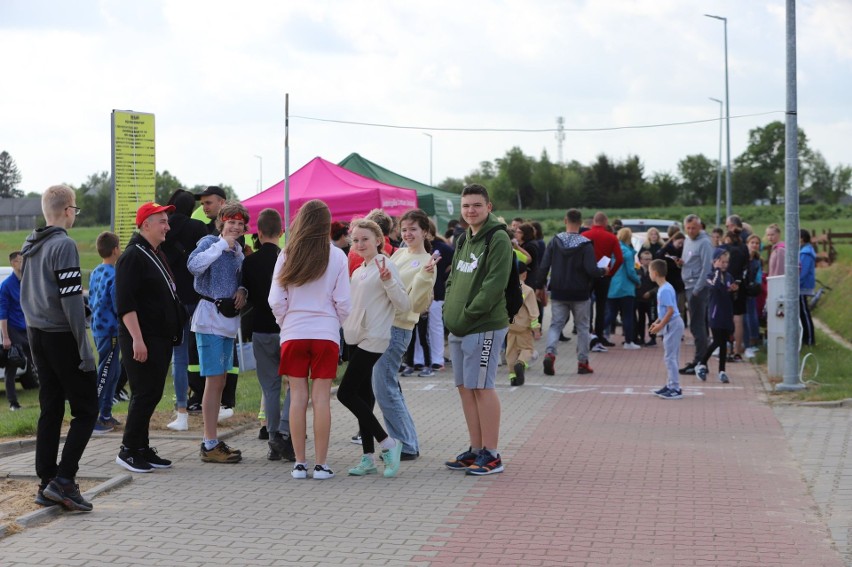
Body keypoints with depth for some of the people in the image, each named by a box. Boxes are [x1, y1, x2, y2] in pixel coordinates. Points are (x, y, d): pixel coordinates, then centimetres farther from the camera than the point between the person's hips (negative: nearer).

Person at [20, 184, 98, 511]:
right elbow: (71, 300, -19)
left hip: (36, 334, 8)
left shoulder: (30, 246, 12)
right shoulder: (63, 245, -15)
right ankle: (63, 481, -10)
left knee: (50, 411, 11)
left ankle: (46, 484, 11)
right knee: (86, 410, -2)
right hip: (62, 336, -8)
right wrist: (84, 349, -18)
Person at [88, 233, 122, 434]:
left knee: (113, 371, 16)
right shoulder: (114, 276, -17)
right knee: (105, 374, -5)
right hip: (110, 330, -9)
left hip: (98, 328, 9)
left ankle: (106, 415, 20)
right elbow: (119, 306, -18)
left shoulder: (94, 273, 10)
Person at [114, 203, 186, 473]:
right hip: (142, 341, -9)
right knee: (144, 394, -8)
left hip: (161, 339, 9)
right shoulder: (133, 257, -13)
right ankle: (128, 450, -1)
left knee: (151, 394, 11)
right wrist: (137, 339, -25)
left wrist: (173, 333, 23)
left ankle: (142, 449, 17)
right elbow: (125, 303, -20)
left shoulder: (156, 256, 18)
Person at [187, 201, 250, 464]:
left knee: (219, 382, 12)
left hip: (229, 319, 8)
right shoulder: (210, 242, -10)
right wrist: (222, 244, -26)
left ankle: (212, 441, 20)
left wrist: (242, 291, 3)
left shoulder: (237, 249, 13)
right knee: (214, 381, -9)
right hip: (210, 318, -8)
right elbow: (194, 265, -29)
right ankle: (210, 445, -6)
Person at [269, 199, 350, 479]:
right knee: (322, 398, 1)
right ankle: (321, 464, 2)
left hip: (293, 333, 1)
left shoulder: (286, 255, -2)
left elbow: (276, 301, -2)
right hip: (326, 334, -1)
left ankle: (299, 463, 6)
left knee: (297, 397, 4)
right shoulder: (336, 257, -4)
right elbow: (343, 303, -3)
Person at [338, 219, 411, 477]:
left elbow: (404, 305, -13)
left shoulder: (385, 265, -8)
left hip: (373, 339, -8)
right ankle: (368, 457, 12)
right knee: (362, 395, 8)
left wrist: (388, 281, -25)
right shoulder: (358, 271, 16)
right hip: (355, 337, 8)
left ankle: (387, 442, -7)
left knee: (346, 392, -13)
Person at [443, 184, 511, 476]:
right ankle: (476, 450, 19)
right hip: (458, 328, 9)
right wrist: (449, 311, 6)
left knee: (481, 387, -7)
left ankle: (491, 455, -1)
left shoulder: (498, 239, -11)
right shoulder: (464, 240, 17)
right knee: (465, 387, 11)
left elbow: (495, 284, -18)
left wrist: (468, 315, -17)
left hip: (484, 326, -9)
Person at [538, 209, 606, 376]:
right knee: (582, 327, 12)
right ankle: (582, 362, 14)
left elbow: (544, 266, -4)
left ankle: (550, 353, -17)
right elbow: (591, 270, -18)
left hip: (558, 293, 2)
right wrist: (604, 271, 3)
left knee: (556, 324, 7)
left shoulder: (555, 241, -4)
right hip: (580, 294, -2)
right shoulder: (585, 245, -12)